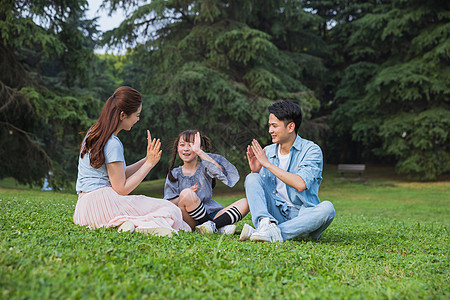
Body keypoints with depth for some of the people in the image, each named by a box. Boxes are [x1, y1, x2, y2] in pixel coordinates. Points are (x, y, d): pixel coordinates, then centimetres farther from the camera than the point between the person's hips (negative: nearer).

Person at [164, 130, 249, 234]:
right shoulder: (174, 175, 8)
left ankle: (211, 226, -32)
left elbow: (219, 170, -17)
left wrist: (199, 151, -17)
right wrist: (185, 197, -17)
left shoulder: (204, 167, 7)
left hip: (210, 213, 2)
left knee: (245, 203, -14)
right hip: (190, 221, -2)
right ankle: (219, 227, -20)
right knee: (186, 193, -32)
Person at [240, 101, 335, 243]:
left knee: (327, 208, -33)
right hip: (275, 213, 3)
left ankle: (273, 233, -40)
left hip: (301, 215, -3)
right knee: (252, 178, -15)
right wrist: (256, 171, -9)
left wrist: (267, 164, -18)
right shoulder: (267, 152, 8)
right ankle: (265, 223, -38)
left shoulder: (311, 150, -5)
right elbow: (256, 189, 12)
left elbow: (301, 184, -22)